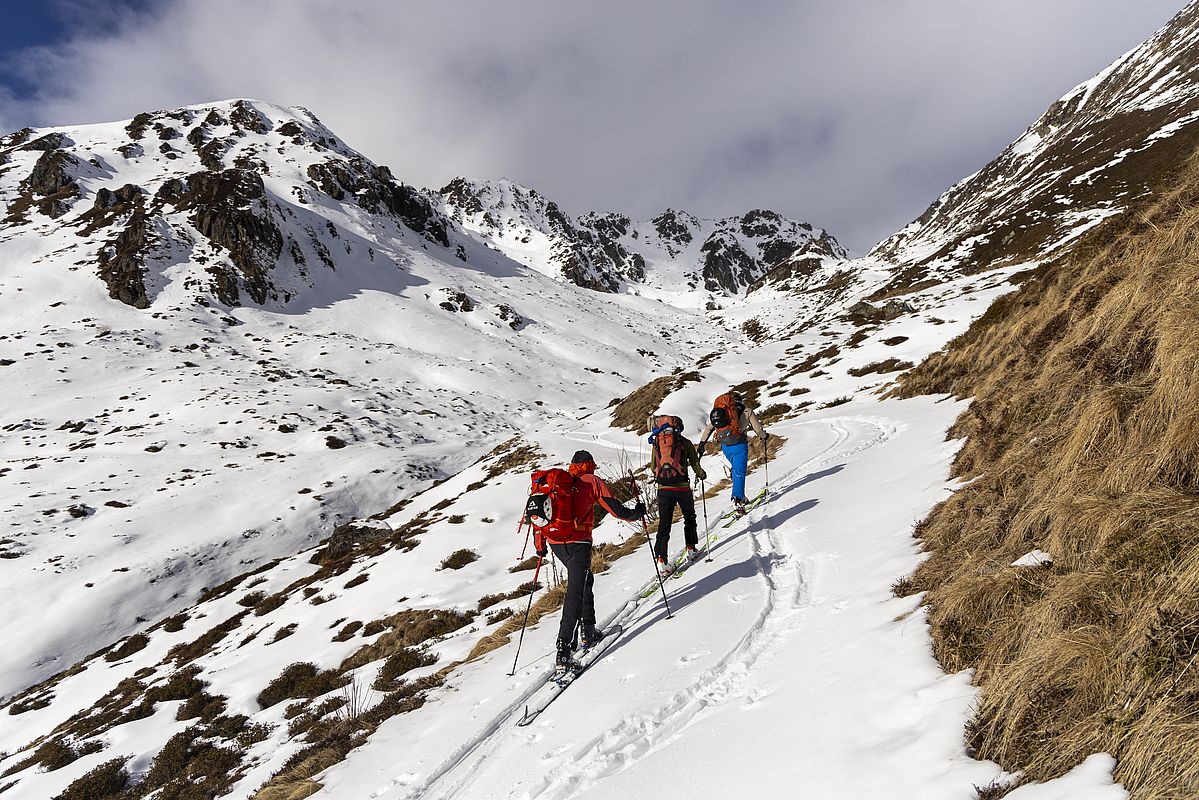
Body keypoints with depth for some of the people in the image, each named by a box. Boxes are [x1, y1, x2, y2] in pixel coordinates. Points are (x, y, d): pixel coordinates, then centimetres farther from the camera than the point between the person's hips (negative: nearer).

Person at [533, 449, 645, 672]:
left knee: (584, 580, 25)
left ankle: (588, 632, 30)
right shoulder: (592, 481, 4)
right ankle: (563, 650, -17)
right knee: (575, 592, -8)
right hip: (577, 542, -6)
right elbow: (615, 509, 1)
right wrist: (637, 513, 19)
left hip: (554, 542, 6)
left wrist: (540, 543, 23)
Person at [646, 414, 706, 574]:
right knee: (689, 518, 22)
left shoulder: (656, 443, 7)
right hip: (682, 487, -2)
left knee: (664, 524, 3)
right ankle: (691, 549, 25)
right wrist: (701, 474, 23)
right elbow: (694, 462, 3)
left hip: (663, 489, 2)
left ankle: (661, 560, -5)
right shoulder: (684, 442, -2)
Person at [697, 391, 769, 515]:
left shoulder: (717, 412, 15)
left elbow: (708, 429, 11)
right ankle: (738, 498, -18)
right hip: (739, 444, -4)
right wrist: (764, 436, 28)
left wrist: (702, 444, 14)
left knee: (736, 469, 23)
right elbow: (757, 428, 9)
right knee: (739, 473, -3)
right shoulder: (746, 411, 6)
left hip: (725, 447, 4)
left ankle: (740, 496, 21)